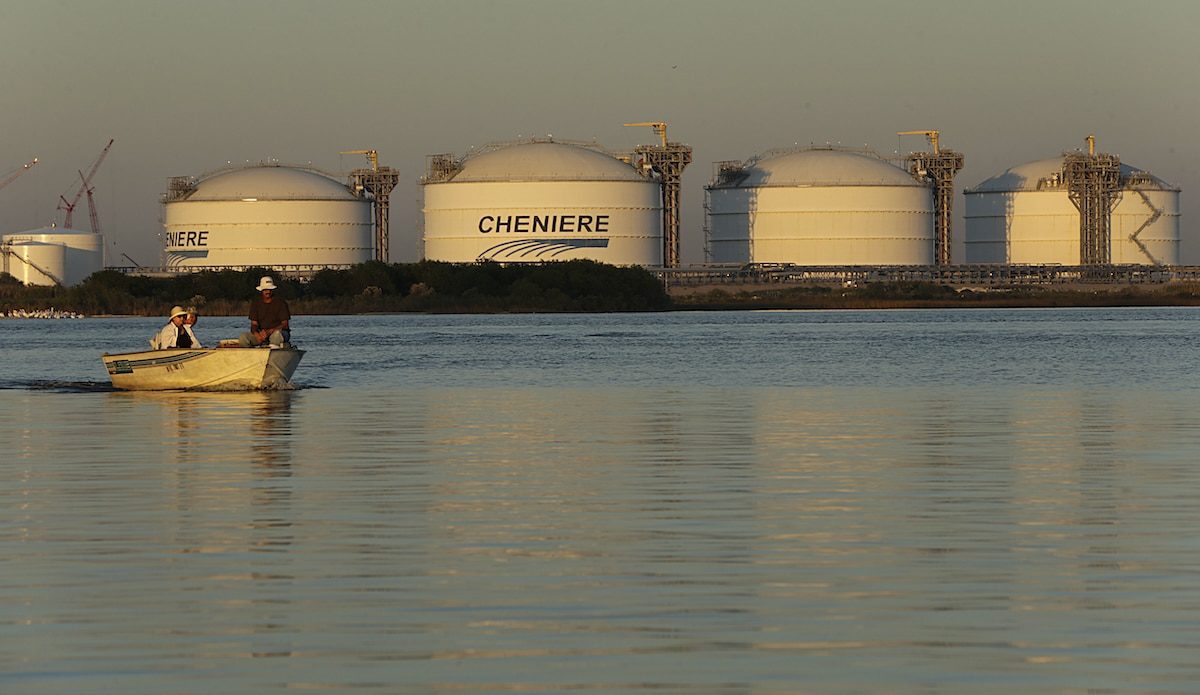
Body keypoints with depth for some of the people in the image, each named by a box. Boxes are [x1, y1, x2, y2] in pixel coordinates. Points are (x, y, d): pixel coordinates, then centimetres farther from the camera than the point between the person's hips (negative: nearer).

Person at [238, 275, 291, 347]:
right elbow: (254, 323, 4)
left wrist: (269, 332, -25)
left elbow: (284, 324, -9)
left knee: (276, 334, -41)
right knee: (242, 337, -22)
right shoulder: (255, 302, 5)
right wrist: (256, 334, -21)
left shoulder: (280, 302, -6)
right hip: (261, 333, 4)